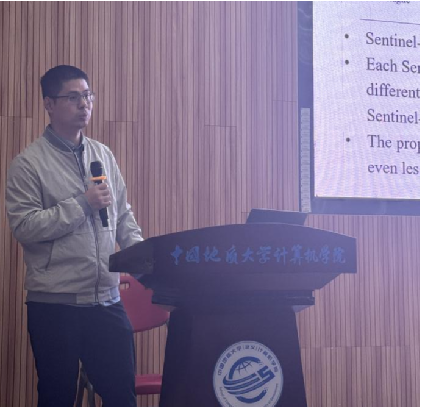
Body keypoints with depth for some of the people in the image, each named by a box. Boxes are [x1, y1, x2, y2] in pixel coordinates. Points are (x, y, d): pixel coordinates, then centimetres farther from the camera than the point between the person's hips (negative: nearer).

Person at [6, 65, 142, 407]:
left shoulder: (103, 155, 12)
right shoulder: (29, 163, -5)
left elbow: (123, 215, 16)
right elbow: (24, 226, -14)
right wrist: (82, 204, -16)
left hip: (106, 300, 5)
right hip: (55, 304, -4)